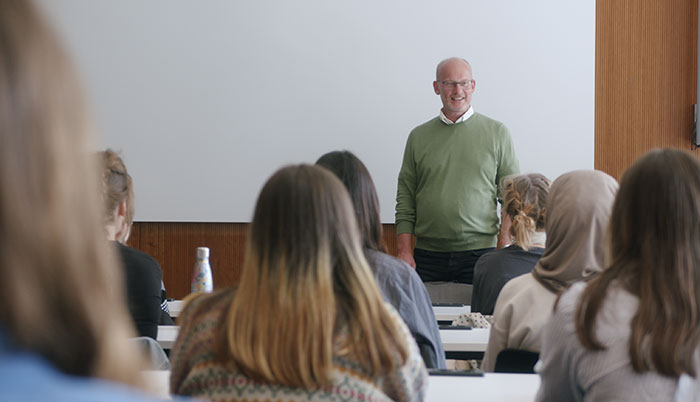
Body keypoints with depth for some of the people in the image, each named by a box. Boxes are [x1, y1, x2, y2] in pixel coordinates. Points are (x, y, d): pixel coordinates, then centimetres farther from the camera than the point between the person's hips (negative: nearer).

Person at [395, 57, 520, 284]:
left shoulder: (497, 133, 6)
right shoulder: (418, 136, 10)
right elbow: (405, 199, 9)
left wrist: (505, 250, -4)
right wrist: (404, 252, 0)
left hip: (480, 251, -1)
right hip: (427, 255, 1)